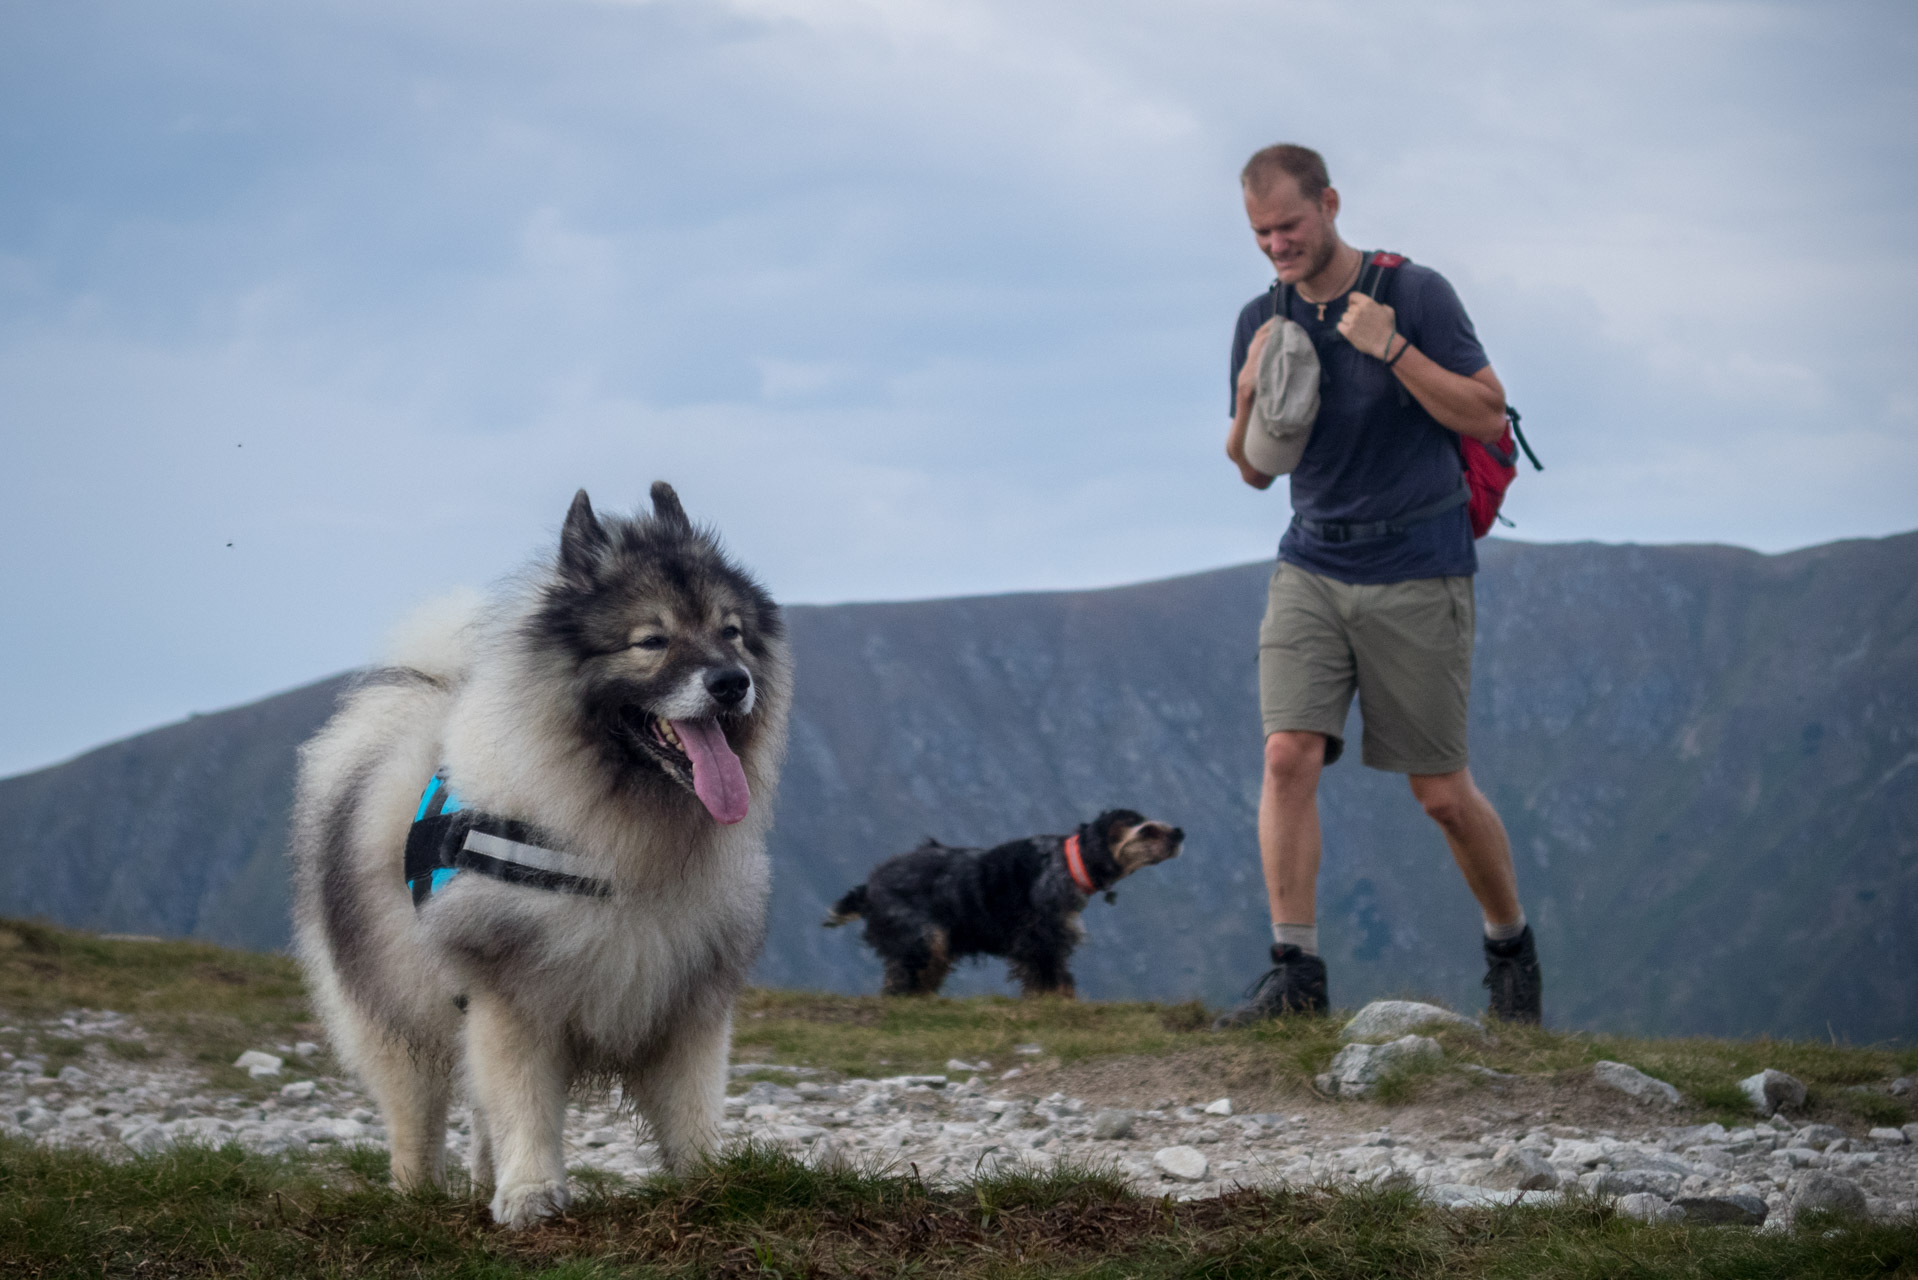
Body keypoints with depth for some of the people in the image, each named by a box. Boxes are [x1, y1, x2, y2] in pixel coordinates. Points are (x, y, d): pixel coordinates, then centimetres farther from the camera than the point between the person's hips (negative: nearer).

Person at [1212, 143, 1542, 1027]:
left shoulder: (1414, 293, -7)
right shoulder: (1261, 321, 6)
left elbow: (1488, 417, -10)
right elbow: (1255, 471, 12)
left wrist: (1391, 348, -20)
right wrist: (1250, 393, -9)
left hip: (1416, 571, -4)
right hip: (1312, 565, 4)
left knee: (1441, 793, 2)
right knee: (1288, 755, -15)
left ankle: (1510, 944, 26)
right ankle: (1295, 970, -13)